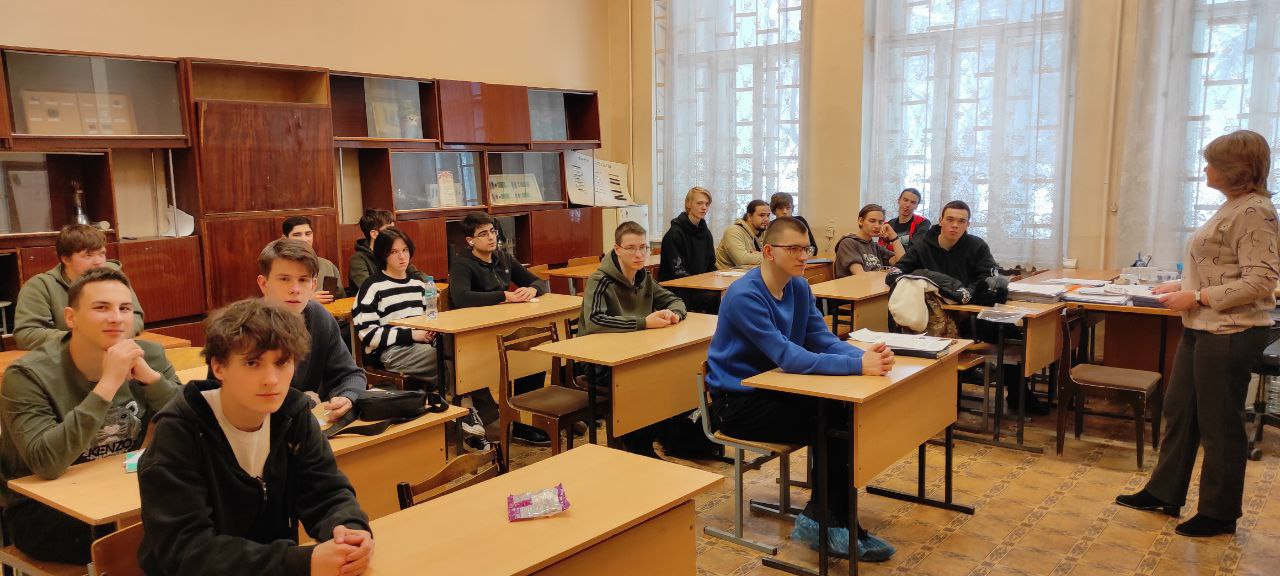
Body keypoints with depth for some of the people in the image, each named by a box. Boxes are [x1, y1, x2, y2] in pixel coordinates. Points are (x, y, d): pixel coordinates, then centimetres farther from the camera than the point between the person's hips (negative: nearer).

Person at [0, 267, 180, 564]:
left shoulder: (149, 356, -4)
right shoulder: (28, 375, -16)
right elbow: (46, 463, -30)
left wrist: (149, 375, -23)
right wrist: (108, 385, -33)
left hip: (121, 492, 4)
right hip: (41, 506, -4)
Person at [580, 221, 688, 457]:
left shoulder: (643, 277, 7)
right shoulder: (601, 280, -16)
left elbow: (675, 300, 16)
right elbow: (593, 321, -32)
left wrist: (674, 313, -10)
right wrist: (644, 322, -32)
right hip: (601, 363, -7)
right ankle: (637, 447, -5)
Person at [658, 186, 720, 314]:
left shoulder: (705, 233, 14)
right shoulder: (675, 234, -9)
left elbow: (711, 265, 19)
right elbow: (677, 271, -13)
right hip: (675, 288, -7)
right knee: (715, 297, -31)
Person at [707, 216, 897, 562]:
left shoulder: (799, 287, 2)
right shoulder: (745, 296, -24)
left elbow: (822, 339, -1)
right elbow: (787, 356, -30)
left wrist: (865, 355, -22)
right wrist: (857, 366, -34)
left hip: (772, 389, 8)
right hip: (738, 402, -7)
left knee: (845, 415, -12)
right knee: (829, 427, -18)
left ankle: (820, 517, -1)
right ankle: (830, 523, -1)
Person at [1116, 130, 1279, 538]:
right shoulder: (1233, 207, 13)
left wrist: (1196, 298, -21)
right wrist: (1181, 285, 10)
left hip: (1229, 334, -10)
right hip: (1203, 330, 10)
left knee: (1219, 425, 3)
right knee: (1179, 411, 16)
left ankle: (1219, 514, 19)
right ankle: (1164, 494, 29)